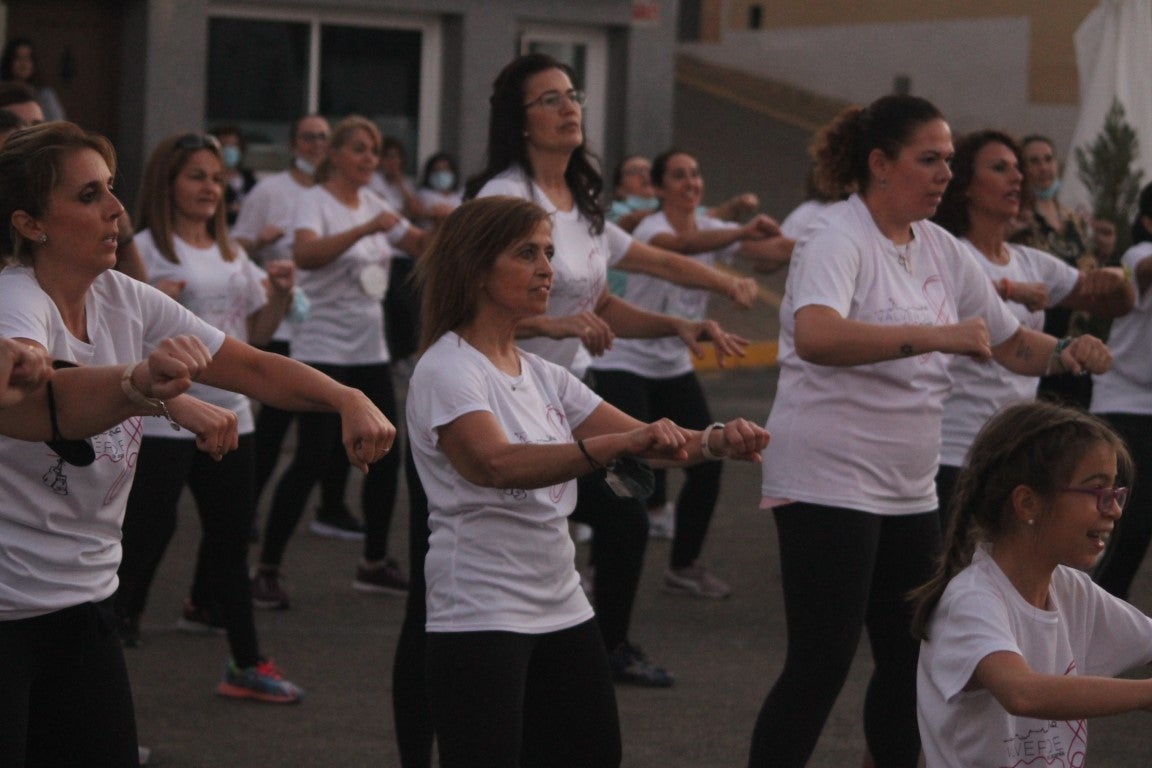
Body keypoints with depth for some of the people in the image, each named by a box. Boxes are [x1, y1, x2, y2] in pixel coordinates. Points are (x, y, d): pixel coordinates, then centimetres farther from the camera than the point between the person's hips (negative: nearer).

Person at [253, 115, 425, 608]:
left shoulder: (374, 205, 12)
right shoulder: (315, 202, -9)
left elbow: (422, 247, 14)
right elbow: (305, 254, -29)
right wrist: (366, 229, -38)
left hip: (369, 349, 7)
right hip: (323, 349, -7)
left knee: (385, 456, 8)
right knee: (313, 460, -11)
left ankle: (375, 564, 20)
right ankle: (267, 570, -5)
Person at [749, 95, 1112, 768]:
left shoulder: (941, 251, 9)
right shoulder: (839, 239, -14)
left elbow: (1012, 344, 17)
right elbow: (815, 337, -34)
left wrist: (1064, 353, -5)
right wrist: (936, 335, -40)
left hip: (910, 489, 8)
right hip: (830, 482, -8)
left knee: (914, 658, 12)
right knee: (821, 665, -9)